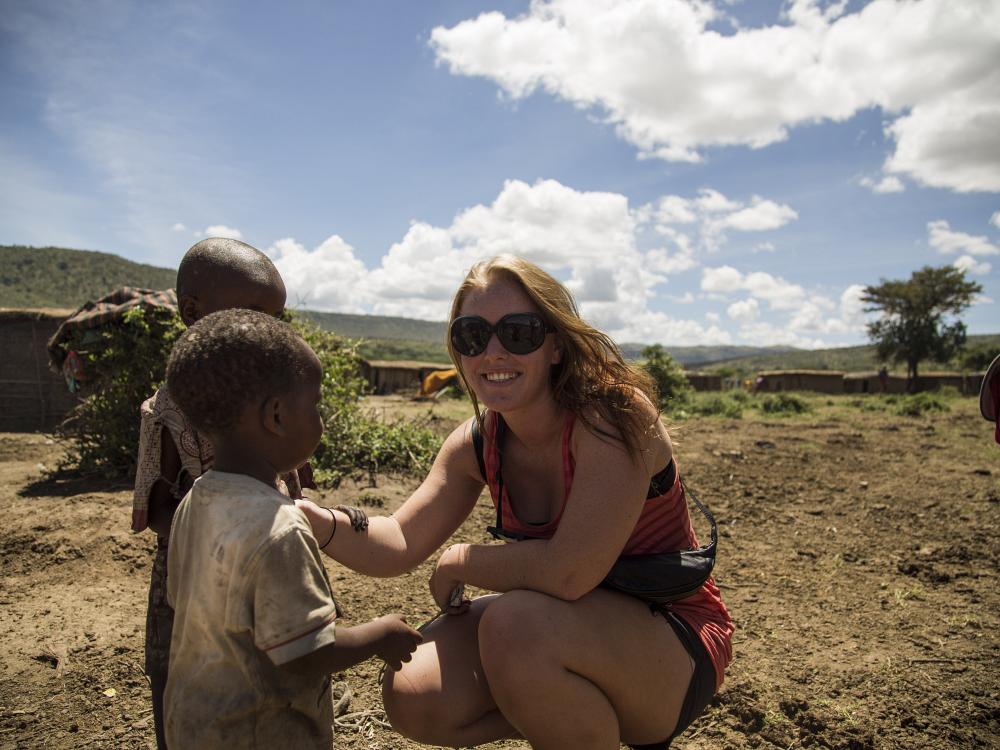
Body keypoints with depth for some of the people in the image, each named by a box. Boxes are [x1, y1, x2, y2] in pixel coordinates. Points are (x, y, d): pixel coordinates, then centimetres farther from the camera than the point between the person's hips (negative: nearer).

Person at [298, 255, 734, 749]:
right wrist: (318, 521, -27)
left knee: (518, 623, -32)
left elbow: (569, 571, -33)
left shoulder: (613, 417, -25)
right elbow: (401, 543, -7)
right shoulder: (477, 443, -5)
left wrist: (460, 562, -16)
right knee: (412, 697, -10)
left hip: (673, 643, -5)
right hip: (572, 631, 6)